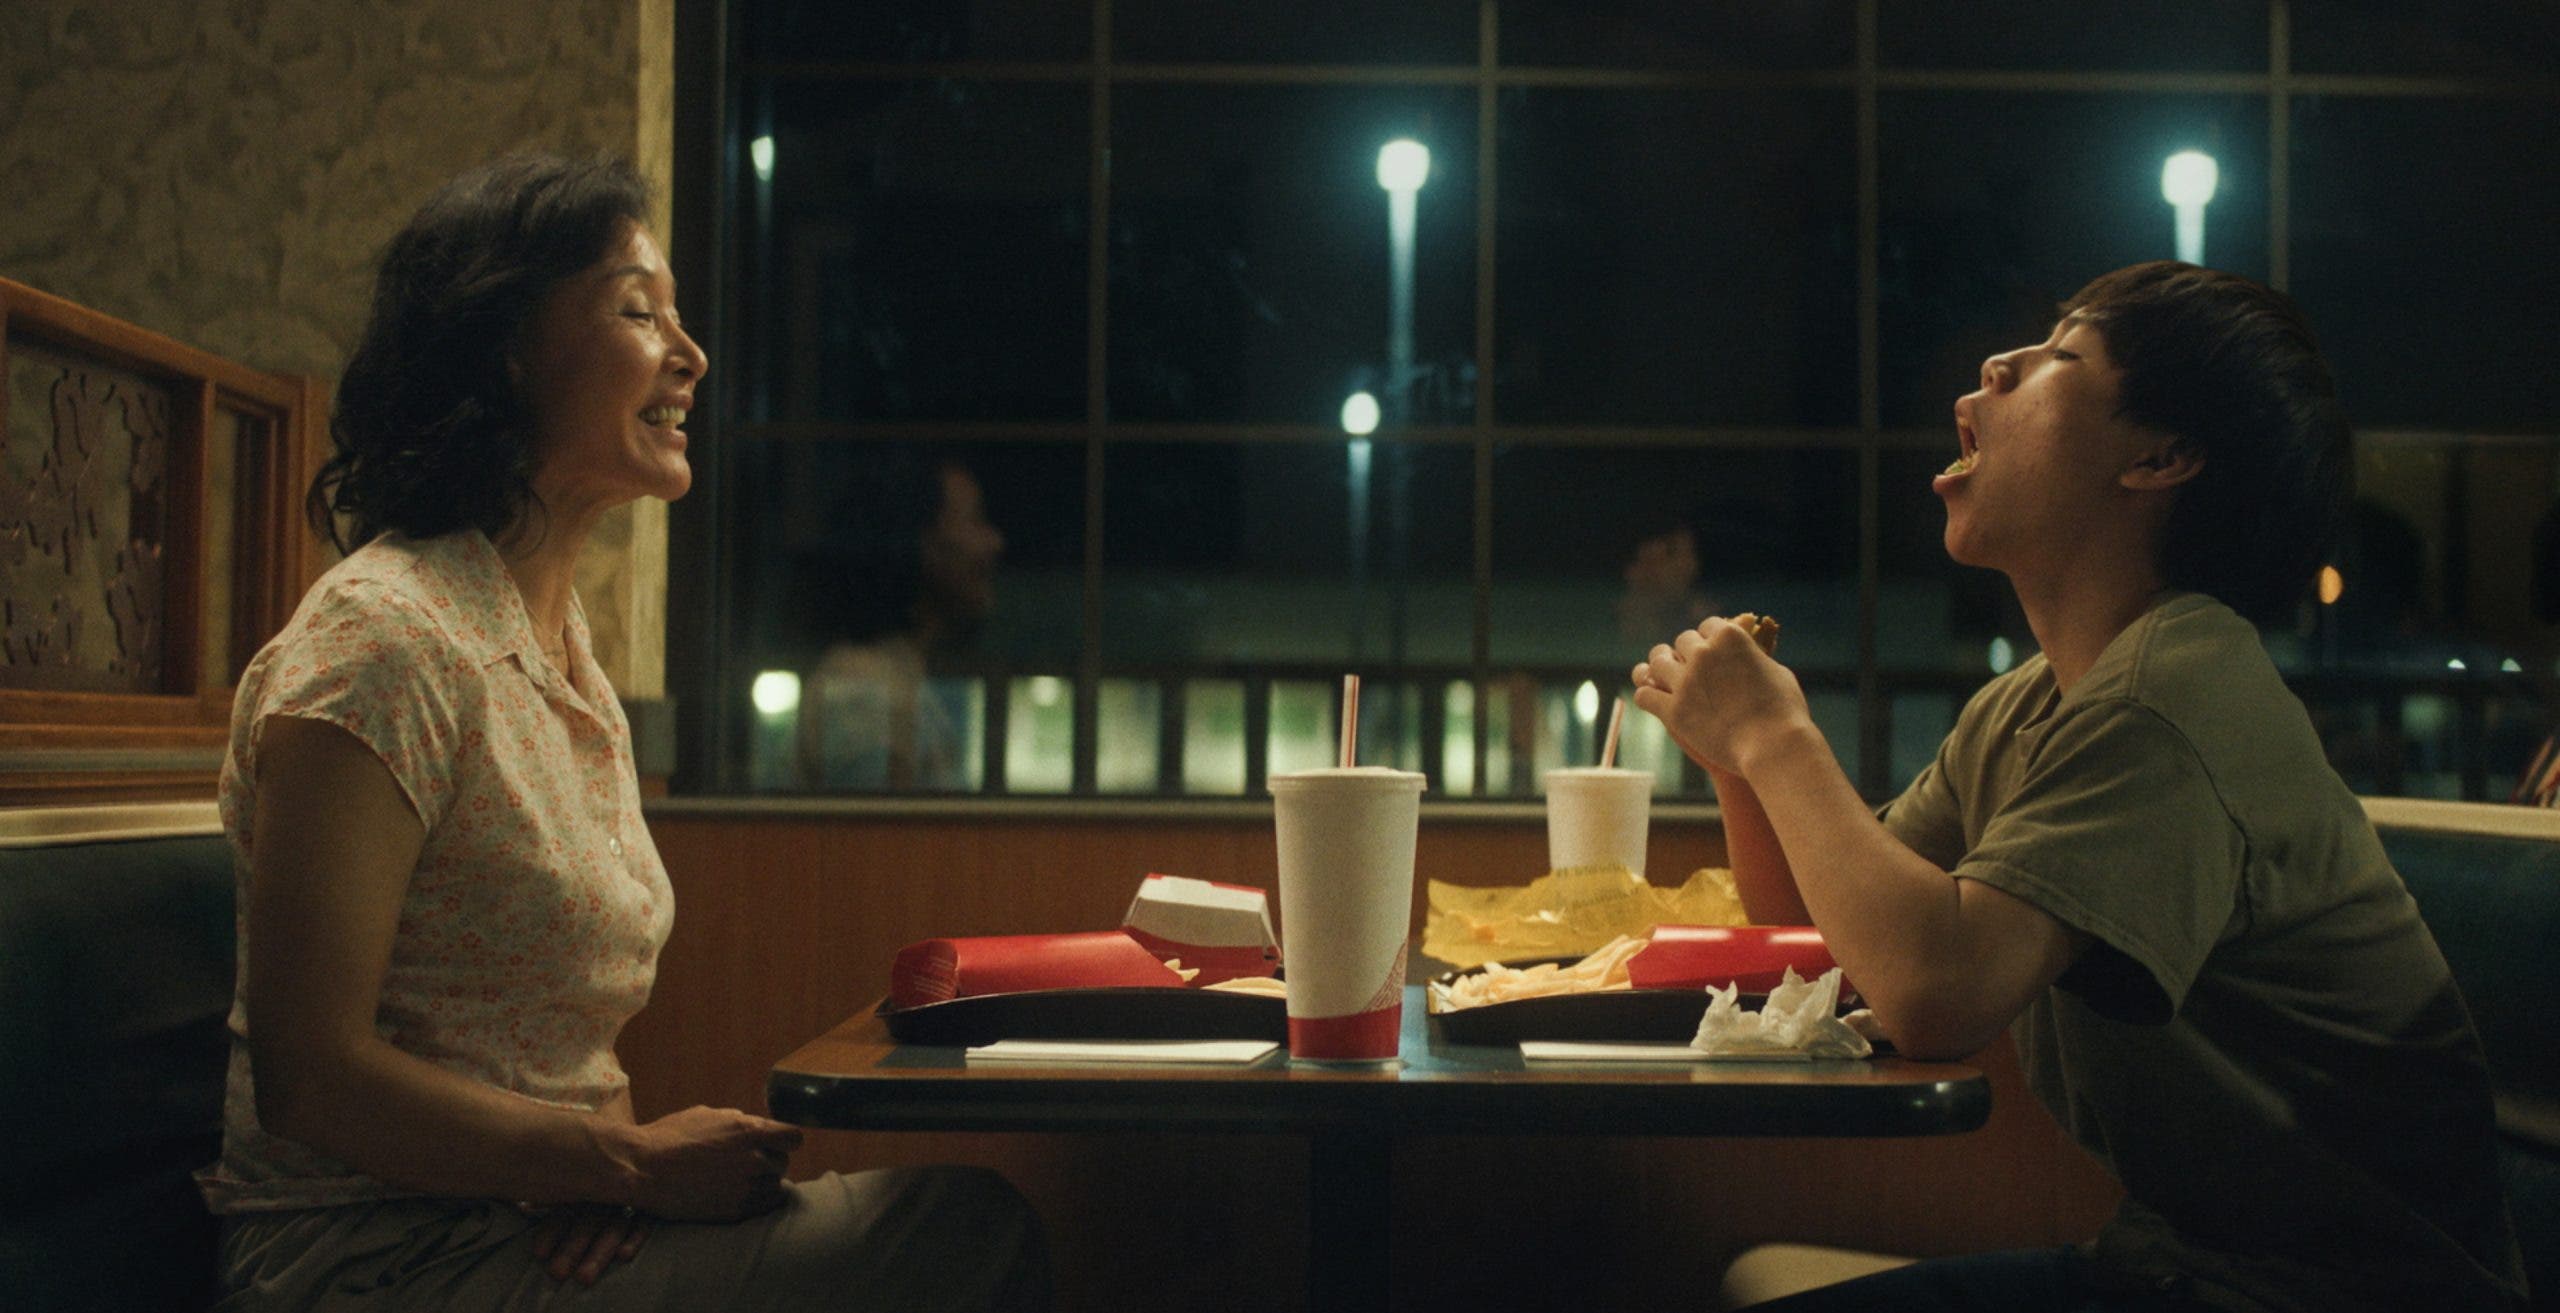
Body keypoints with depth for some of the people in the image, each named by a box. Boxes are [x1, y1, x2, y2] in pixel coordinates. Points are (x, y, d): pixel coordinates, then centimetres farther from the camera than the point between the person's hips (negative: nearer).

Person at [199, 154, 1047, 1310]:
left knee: (973, 1220, -11)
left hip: (530, 1217, 8)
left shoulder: (559, 633, 13)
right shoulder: (381, 640, -15)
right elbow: (308, 1077, -19)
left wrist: (615, 1133, -3)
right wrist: (633, 1161, -16)